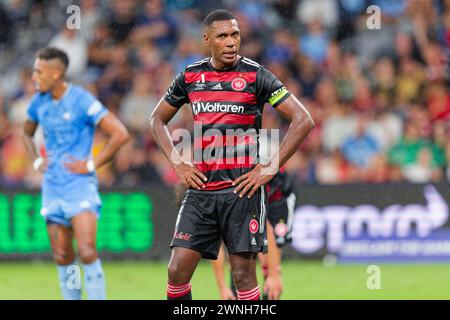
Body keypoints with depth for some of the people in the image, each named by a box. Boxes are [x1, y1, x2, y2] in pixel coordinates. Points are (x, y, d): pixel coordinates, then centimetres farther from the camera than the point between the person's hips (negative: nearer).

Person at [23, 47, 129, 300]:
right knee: (62, 256, 6)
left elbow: (120, 134, -15)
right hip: (52, 186, 6)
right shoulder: (39, 102, 8)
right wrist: (36, 161, 12)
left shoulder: (82, 101, -12)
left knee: (87, 252, -16)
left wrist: (91, 164, -13)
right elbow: (28, 133, 29)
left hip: (80, 184, -6)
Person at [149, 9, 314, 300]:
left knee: (243, 273, -2)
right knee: (177, 270, -3)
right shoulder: (190, 76, 8)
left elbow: (303, 121, -7)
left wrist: (271, 168, -10)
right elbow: (158, 119, 22)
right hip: (200, 187, 4)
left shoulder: (255, 75, -4)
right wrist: (177, 163, 8)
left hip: (241, 188, -4)